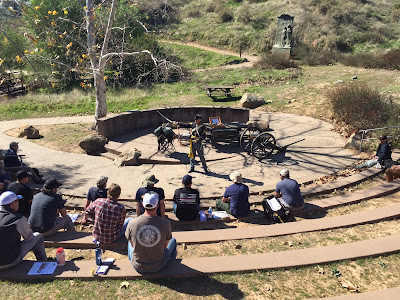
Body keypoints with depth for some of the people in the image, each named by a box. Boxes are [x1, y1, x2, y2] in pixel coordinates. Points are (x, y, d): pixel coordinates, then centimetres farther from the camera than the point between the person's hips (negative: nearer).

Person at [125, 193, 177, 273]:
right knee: (173, 240, 27)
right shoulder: (166, 224, -21)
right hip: (158, 267, -1)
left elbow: (132, 244, -1)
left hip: (138, 267, 1)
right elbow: (165, 246, -5)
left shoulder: (132, 223, -20)